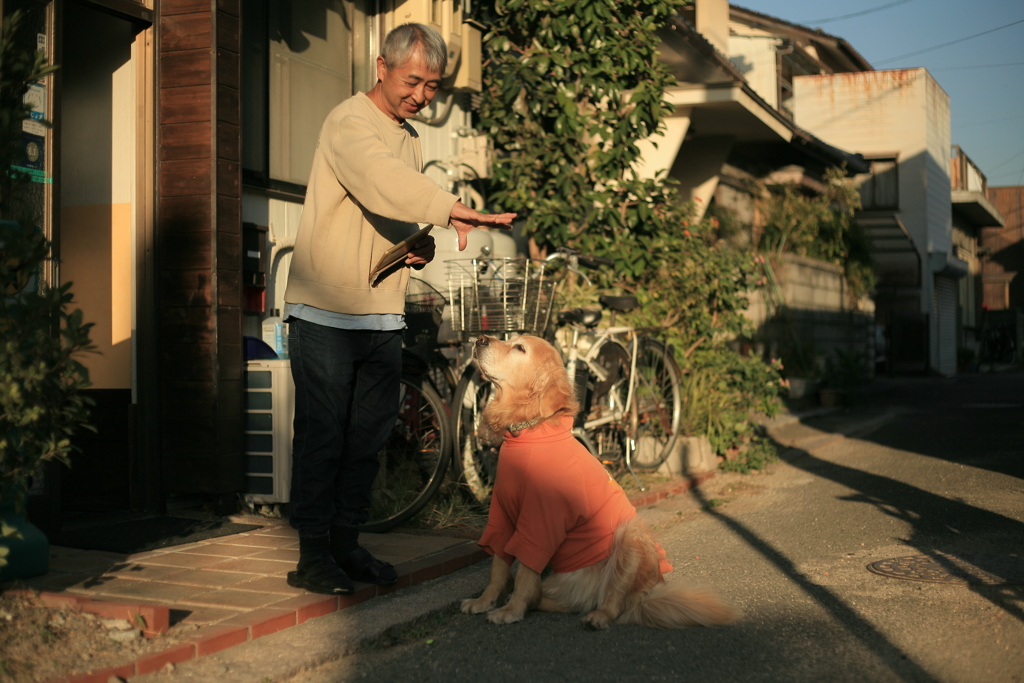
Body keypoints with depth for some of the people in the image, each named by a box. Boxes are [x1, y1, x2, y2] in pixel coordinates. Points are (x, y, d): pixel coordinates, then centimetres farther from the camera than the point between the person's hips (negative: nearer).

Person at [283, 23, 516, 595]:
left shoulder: (410, 138, 18)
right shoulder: (350, 123, -9)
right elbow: (381, 182, -30)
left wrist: (420, 247, 0)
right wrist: (455, 210, -43)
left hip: (383, 316, 8)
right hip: (326, 311, -7)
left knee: (369, 435, 10)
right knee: (322, 435, -3)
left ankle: (347, 544, 21)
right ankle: (313, 554, 6)